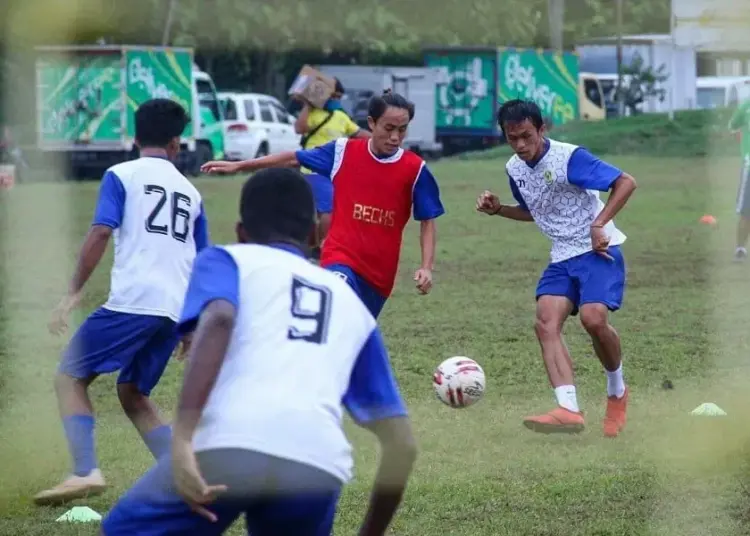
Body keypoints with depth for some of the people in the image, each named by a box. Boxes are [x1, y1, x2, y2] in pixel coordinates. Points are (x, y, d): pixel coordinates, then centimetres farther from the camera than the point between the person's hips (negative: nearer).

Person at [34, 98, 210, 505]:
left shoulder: (122, 175, 5)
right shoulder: (189, 192, 22)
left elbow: (100, 233, -9)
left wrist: (74, 292, -6)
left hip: (132, 301, -6)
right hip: (177, 310, 6)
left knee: (70, 377, 5)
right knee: (132, 394, 21)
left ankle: (85, 472, -12)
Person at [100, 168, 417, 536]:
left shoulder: (227, 259, 23)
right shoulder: (350, 302, 34)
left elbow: (218, 320, -4)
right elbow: (401, 442, 30)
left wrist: (182, 438, -13)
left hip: (230, 447, -3)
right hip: (319, 469, 3)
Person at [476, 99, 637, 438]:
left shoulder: (569, 158, -16)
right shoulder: (514, 169, 6)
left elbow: (625, 182, -16)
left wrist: (599, 224, -23)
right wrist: (498, 210, 7)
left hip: (598, 249, -7)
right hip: (562, 258, 7)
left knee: (593, 318, -26)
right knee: (546, 322, -17)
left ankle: (617, 392, 3)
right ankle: (569, 410, -29)